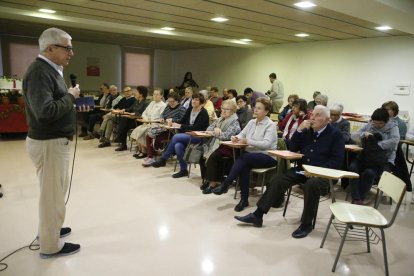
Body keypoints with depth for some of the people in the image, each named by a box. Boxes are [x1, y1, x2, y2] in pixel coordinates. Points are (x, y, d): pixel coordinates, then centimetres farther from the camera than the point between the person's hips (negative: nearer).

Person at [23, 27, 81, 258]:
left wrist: (74, 104, 3)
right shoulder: (39, 72, -20)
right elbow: (45, 111, -30)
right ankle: (50, 245, 19)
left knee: (57, 190, 23)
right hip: (48, 143, -10)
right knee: (53, 194, 2)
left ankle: (49, 229, 42)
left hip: (57, 141, 10)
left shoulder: (51, 70, 12)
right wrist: (71, 96, -19)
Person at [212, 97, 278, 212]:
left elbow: (266, 144, -18)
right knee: (244, 165, -29)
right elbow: (242, 134, 17)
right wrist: (236, 137, -7)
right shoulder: (252, 122, 16)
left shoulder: (271, 125, -6)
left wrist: (248, 141, -23)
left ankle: (225, 185, -28)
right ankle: (244, 199, -23)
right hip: (251, 154, 5)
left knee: (244, 158, -32)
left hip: (266, 156, -5)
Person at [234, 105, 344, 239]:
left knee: (311, 185, -37)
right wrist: (299, 130, -5)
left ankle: (306, 224, -17)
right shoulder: (307, 130, 12)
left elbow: (337, 160, -9)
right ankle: (257, 215, -11)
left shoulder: (335, 134, -3)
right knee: (278, 179, -14)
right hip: (302, 169, 5)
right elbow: (293, 148, 9)